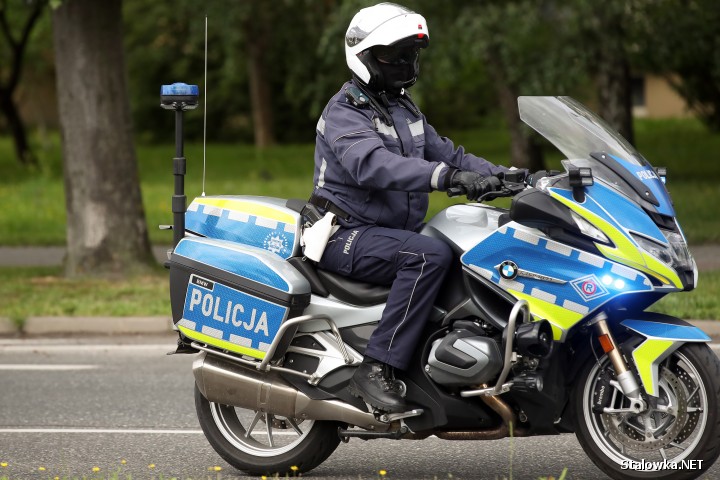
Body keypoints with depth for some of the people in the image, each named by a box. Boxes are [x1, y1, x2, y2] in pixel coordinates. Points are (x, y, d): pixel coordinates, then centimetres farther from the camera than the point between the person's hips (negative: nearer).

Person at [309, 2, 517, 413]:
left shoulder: (405, 110, 17)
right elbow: (372, 164, -32)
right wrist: (447, 176, -44)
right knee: (431, 255, -32)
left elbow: (444, 153, 17)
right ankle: (377, 369, -34)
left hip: (395, 231, 9)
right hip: (348, 236, -9)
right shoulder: (345, 112, -13)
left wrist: (500, 175, -1)